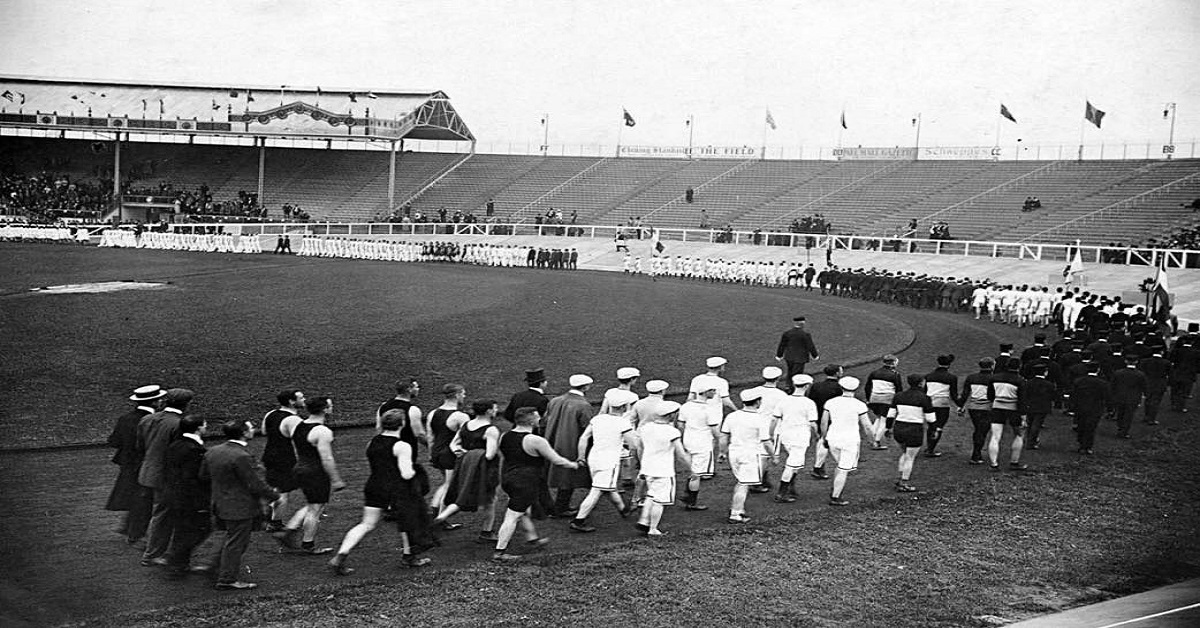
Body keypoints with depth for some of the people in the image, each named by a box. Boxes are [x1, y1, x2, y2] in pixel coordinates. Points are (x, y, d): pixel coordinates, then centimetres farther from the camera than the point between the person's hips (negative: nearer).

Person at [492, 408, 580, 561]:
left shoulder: (505, 437, 5)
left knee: (524, 510, 26)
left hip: (508, 479, 8)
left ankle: (532, 538, 41)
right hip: (525, 483, -8)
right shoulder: (535, 441, -17)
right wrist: (573, 465, 7)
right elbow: (557, 461, -11)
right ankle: (499, 552, -1)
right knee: (513, 517, -4)